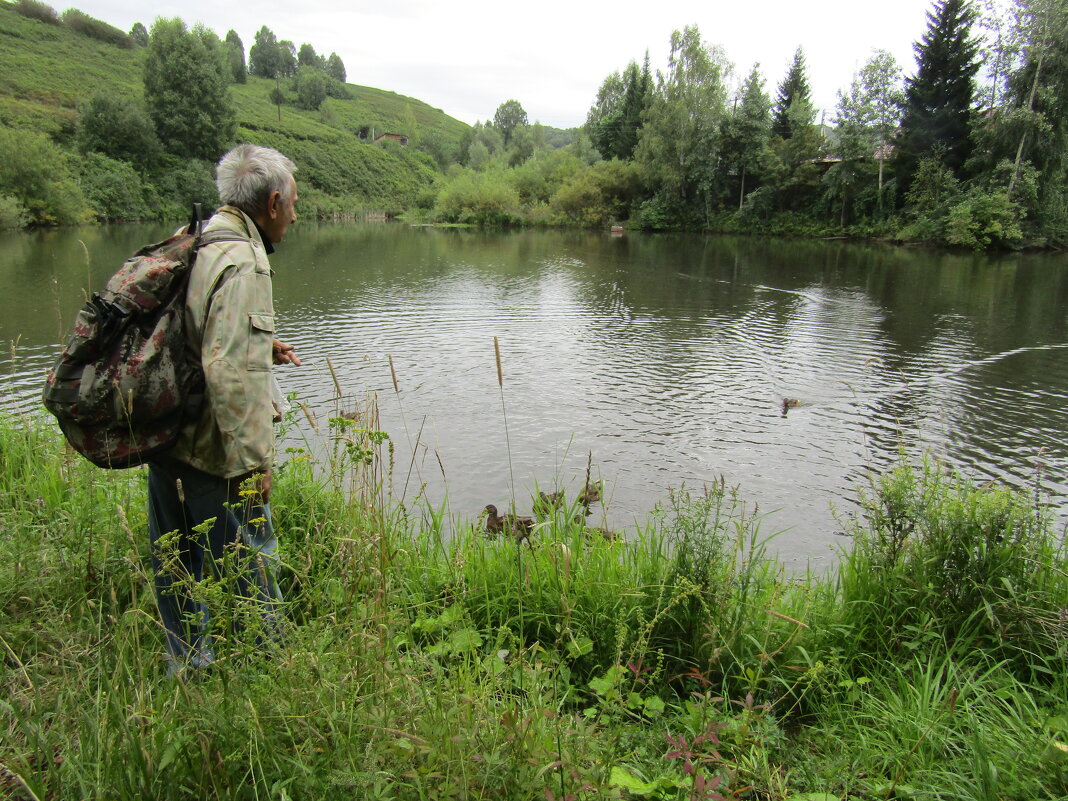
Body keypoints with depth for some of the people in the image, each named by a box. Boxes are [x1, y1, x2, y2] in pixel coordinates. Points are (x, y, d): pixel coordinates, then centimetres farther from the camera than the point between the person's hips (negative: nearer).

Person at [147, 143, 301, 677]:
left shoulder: (190, 245, 9)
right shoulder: (243, 263, -19)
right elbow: (230, 372, -26)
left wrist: (261, 347, 18)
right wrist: (254, 461, -21)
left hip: (165, 438, 10)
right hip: (211, 452, -9)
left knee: (176, 563, 19)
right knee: (250, 562, 7)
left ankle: (188, 671, 37)